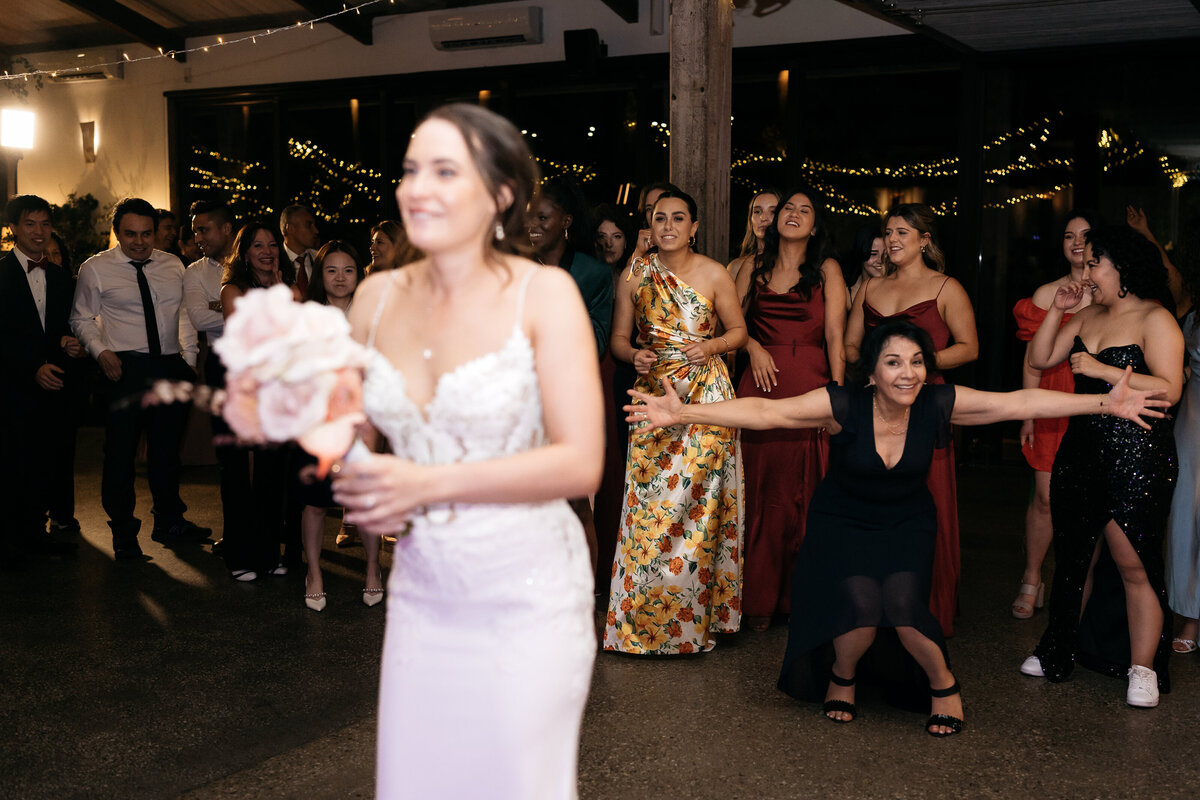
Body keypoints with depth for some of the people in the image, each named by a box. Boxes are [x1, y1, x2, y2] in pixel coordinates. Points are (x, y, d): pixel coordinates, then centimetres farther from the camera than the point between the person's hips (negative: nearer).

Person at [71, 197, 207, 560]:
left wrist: (190, 359, 7)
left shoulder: (173, 266, 10)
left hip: (171, 367, 4)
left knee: (167, 448, 14)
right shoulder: (95, 269, -1)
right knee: (120, 451, 0)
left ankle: (169, 522, 30)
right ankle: (123, 531, 16)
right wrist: (101, 351, -11)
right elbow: (82, 318, 4)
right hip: (125, 368, -4)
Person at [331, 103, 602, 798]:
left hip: (525, 601, -4)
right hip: (420, 592, 4)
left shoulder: (543, 294, -11)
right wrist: (357, 483, -7)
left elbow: (580, 464, -16)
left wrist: (429, 484, -19)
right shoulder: (377, 298, 3)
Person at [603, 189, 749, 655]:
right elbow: (618, 338, 11)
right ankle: (643, 619, 12)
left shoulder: (714, 275, 2)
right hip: (653, 394, 2)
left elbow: (738, 330, 9)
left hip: (706, 393, -1)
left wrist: (712, 345, -11)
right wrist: (634, 356, -10)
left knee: (698, 502, -4)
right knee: (647, 504, -1)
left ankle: (694, 616, 10)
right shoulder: (634, 276, 7)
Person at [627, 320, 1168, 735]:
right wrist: (683, 414, -36)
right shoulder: (842, 405, -22)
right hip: (843, 522, -1)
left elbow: (1020, 403, -14)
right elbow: (762, 412, -27)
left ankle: (942, 682, 9)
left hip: (906, 524, 1)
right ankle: (842, 674, 13)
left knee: (902, 605, -22)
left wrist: (1104, 404, -18)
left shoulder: (939, 404, -16)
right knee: (859, 607, -22)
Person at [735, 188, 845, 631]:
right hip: (763, 388, 2)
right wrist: (753, 347, -3)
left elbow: (835, 336, -2)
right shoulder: (753, 269, 13)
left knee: (806, 492, -1)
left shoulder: (827, 270, 6)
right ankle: (760, 598, 11)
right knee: (762, 492, 2)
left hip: (811, 390, -2)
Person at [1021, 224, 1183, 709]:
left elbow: (1169, 389, -19)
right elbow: (1039, 359, 13)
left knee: (1132, 564, -4)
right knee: (1077, 557, 14)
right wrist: (1057, 310, 3)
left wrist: (1103, 370, -20)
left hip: (1136, 456, -7)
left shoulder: (1155, 320, -9)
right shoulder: (1089, 316, 13)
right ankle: (1062, 652, 25)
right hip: (1082, 447, 7)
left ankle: (1143, 669, 6)